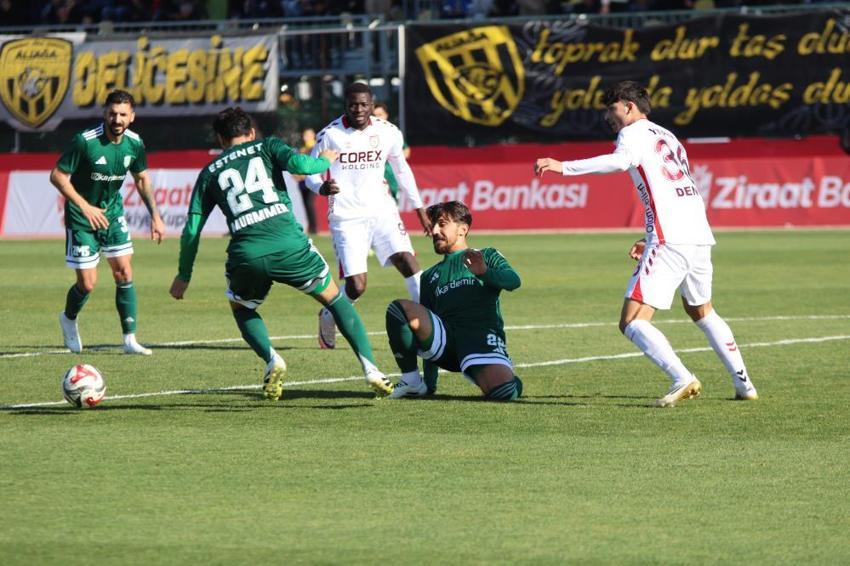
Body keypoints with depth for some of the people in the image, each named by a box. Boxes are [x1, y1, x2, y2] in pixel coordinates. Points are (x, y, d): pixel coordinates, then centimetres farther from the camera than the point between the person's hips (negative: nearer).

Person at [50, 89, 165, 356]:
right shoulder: (85, 141, -23)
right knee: (87, 284, -2)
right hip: (82, 218, -4)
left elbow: (142, 179, 11)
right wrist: (85, 207, -23)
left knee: (124, 273, -3)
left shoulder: (134, 143, -7)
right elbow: (57, 176, -17)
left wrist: (155, 216, 7)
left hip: (113, 213, 4)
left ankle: (130, 339, 3)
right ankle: (69, 319, 30)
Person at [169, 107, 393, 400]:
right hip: (289, 244, -1)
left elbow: (192, 229, 17)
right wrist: (324, 161, 19)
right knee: (335, 299, 21)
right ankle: (370, 367, 8)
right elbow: (299, 164, -3)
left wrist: (183, 275, 26)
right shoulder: (266, 147, 17)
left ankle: (271, 359, 4)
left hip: (245, 255, 1)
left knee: (241, 309, 30)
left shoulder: (209, 173, 21)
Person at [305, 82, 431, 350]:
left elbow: (402, 170, 18)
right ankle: (327, 317, 22)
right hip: (347, 217, -3)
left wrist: (420, 209, 20)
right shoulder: (330, 135, -7)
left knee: (408, 262, -16)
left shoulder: (387, 132, 3)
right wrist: (322, 188, -24)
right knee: (356, 286, -9)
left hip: (381, 210, 3)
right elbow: (310, 171, 0)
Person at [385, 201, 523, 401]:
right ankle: (411, 381, -11)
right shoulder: (430, 276, 29)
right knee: (399, 309, -23)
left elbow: (513, 281, -4)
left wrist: (484, 272, -27)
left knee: (504, 393, -32)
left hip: (483, 338, -3)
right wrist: (430, 382, 19)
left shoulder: (486, 257, 16)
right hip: (444, 343, 4)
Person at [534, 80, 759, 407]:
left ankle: (682, 380, -27)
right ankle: (743, 383, 27)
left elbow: (620, 161, -21)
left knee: (632, 322, -10)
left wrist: (563, 167, -25)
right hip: (700, 236, 9)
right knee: (702, 312, 30)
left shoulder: (635, 132, 2)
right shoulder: (668, 138, 28)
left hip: (669, 242, -9)